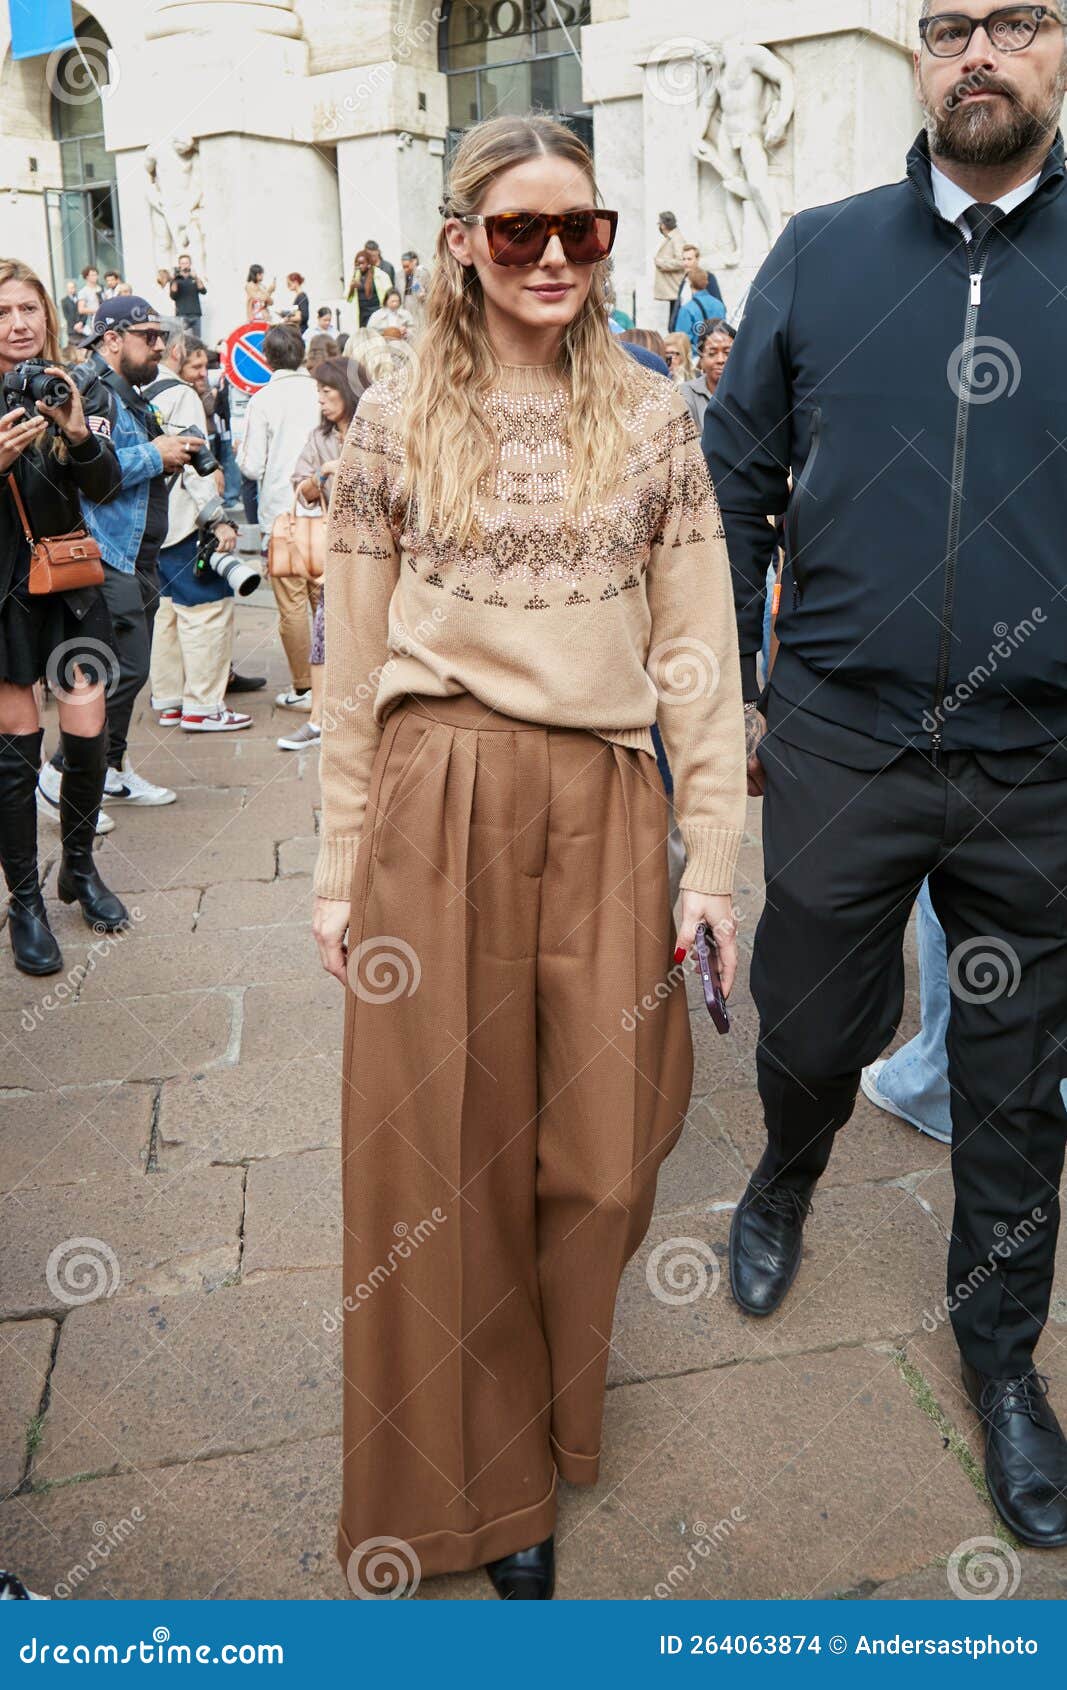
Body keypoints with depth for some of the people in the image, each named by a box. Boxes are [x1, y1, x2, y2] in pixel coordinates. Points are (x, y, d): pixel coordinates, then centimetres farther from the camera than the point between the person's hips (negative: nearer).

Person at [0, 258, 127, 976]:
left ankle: (80, 865, 24)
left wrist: (80, 435, -28)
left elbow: (105, 484, -8)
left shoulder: (83, 392, 4)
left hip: (71, 585, 2)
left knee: (88, 735, 2)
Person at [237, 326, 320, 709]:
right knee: (325, 596, 12)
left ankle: (302, 688, 6)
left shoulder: (263, 400, -8)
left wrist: (240, 450, 12)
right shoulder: (320, 392, -1)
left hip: (281, 512, -3)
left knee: (292, 602, 2)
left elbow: (252, 467, -9)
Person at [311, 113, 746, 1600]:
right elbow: (354, 670, 4)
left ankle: (545, 1409, 41)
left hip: (604, 809, 1)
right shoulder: (394, 424, 3)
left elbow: (699, 659, 4)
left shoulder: (655, 421, 6)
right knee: (446, 1151, 8)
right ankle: (489, 1486, 32)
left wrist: (714, 856, -1)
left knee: (600, 1155, 8)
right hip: (439, 808, -1)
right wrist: (342, 872, 3)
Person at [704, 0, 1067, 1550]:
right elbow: (734, 476, 7)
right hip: (837, 742, 0)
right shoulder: (822, 252, 5)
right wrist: (723, 686, 3)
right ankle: (787, 1183, 49)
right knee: (811, 1023, 14)